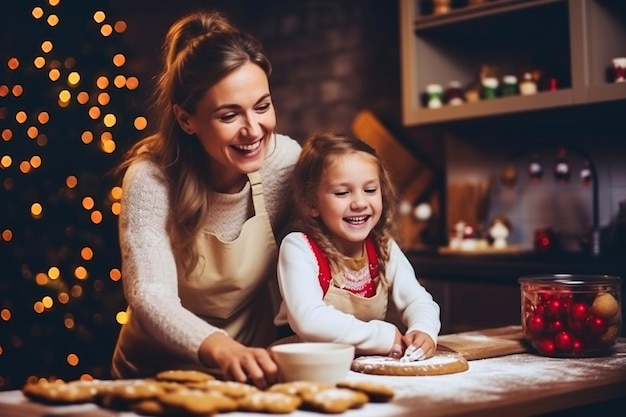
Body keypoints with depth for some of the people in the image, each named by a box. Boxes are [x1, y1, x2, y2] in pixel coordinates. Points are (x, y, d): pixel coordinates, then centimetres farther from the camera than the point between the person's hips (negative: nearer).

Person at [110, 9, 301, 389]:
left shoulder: (287, 161, -12)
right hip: (158, 376, -1)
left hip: (250, 369, 2)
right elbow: (150, 297, -25)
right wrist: (222, 349, -43)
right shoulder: (152, 178, -19)